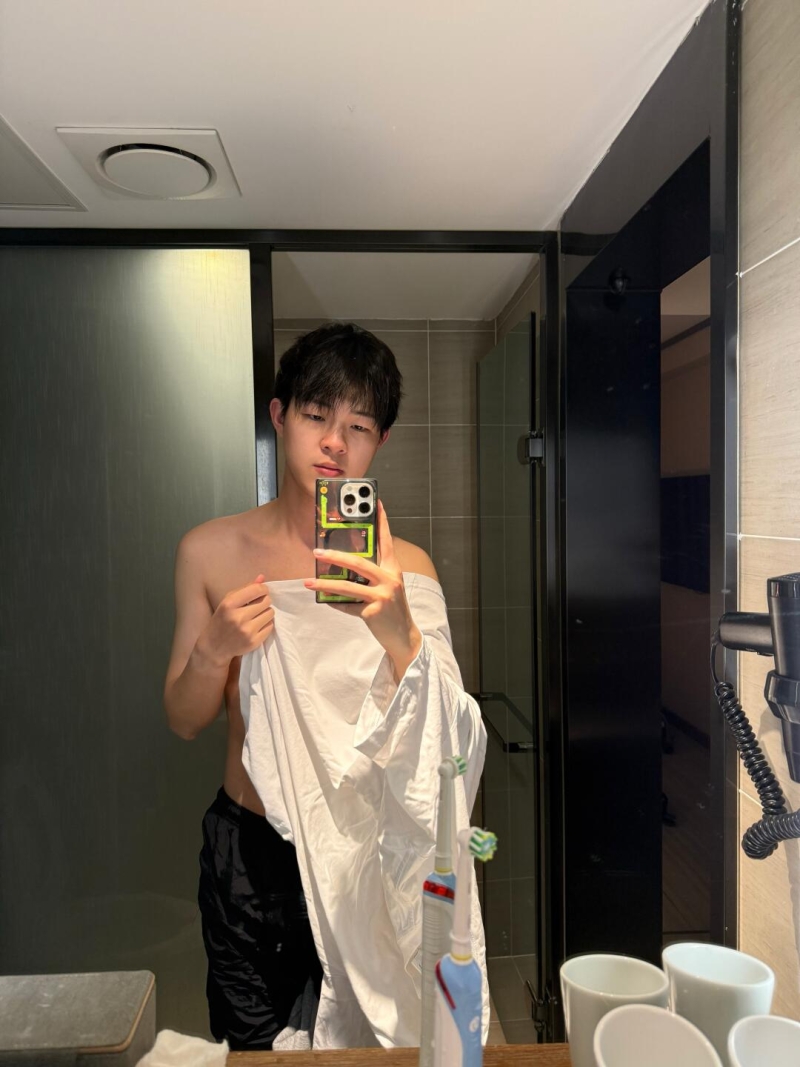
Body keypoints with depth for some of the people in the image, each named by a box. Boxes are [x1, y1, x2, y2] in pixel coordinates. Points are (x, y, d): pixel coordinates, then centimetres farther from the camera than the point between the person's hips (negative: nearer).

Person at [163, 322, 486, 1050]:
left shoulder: (404, 568, -11)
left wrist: (400, 636, -35)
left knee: (370, 1044, 21)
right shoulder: (211, 551, -7)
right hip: (248, 851, 1)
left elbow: (441, 739, -17)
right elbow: (184, 722, -1)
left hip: (363, 850, 0)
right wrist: (212, 651, -21)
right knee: (251, 1044, 22)